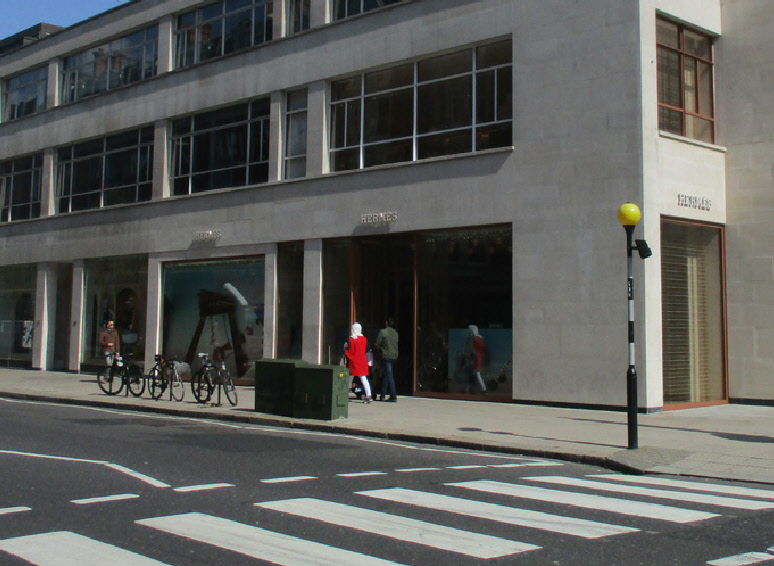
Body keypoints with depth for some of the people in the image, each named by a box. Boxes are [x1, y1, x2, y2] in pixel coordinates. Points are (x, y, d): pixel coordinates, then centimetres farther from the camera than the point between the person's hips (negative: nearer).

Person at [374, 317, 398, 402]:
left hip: (386, 356, -7)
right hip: (394, 356, 7)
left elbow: (377, 345, -4)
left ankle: (393, 396, -12)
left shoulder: (382, 332, -7)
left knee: (389, 376, -8)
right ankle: (382, 395, 20)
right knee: (385, 375, 15)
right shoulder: (395, 333, 13)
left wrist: (380, 350, 18)